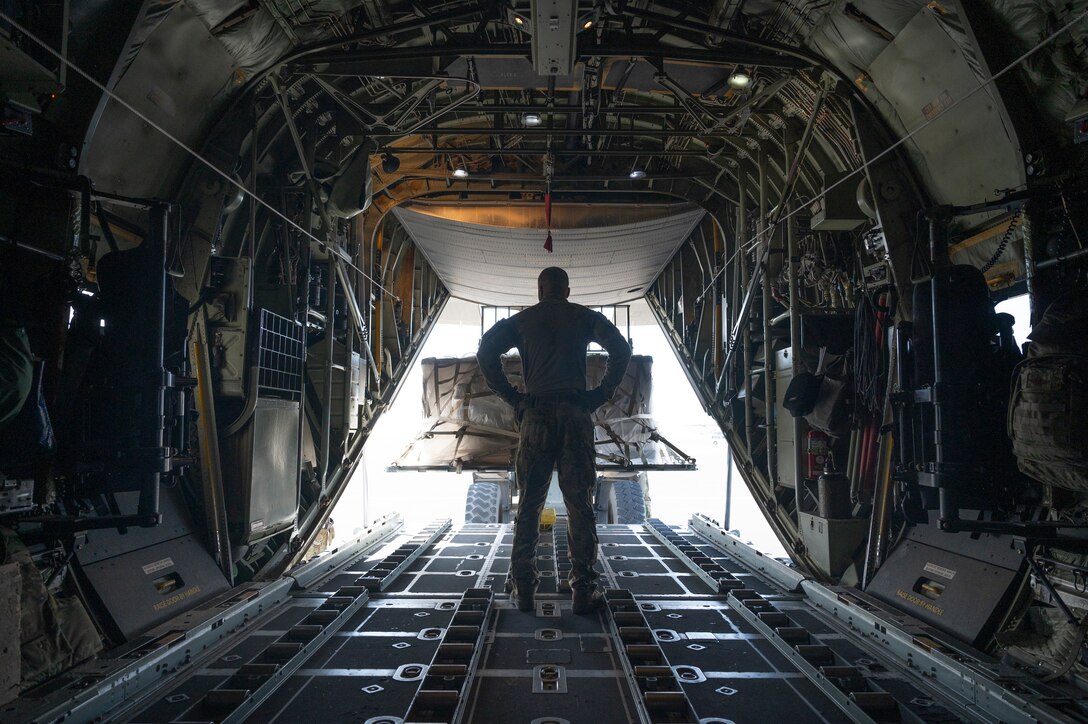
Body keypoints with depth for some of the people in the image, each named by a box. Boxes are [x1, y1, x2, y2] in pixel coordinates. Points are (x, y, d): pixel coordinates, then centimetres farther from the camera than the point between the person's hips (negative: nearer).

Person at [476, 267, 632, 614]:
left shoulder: (522, 319, 14)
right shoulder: (585, 317, 13)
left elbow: (486, 350, 1)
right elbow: (621, 348, -2)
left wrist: (511, 396, 3)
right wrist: (602, 393, 1)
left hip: (535, 413, 1)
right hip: (576, 413, 0)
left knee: (529, 504, 6)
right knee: (579, 505, 2)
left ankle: (523, 590, 7)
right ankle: (583, 591, 3)